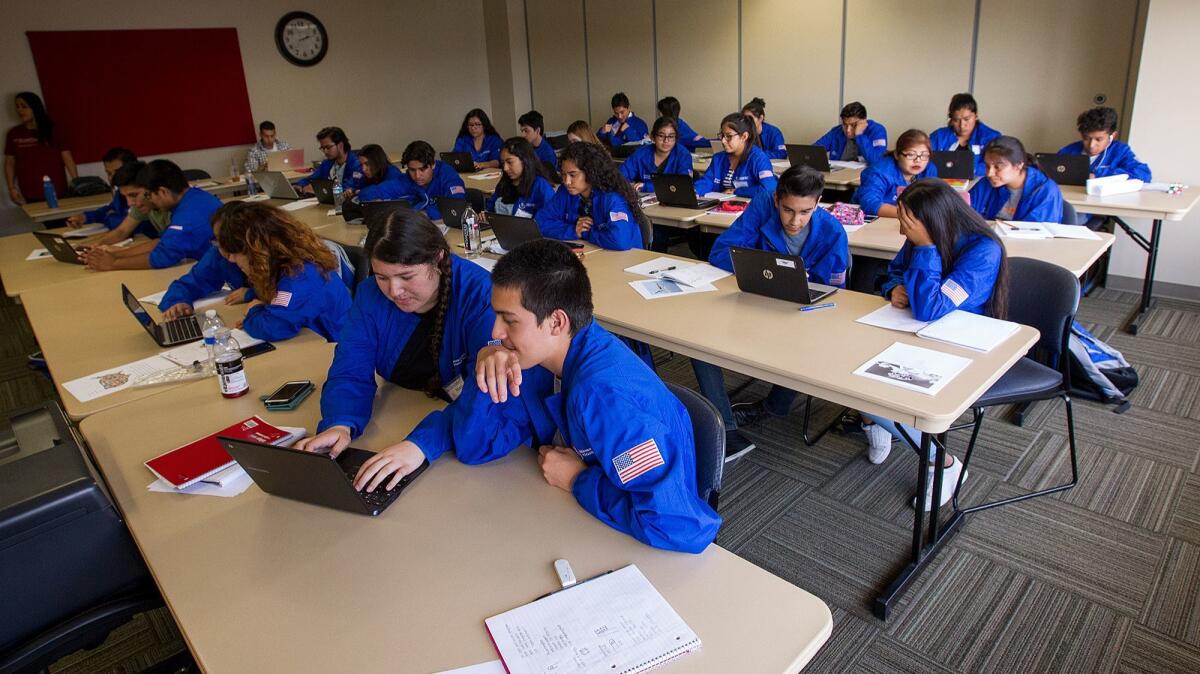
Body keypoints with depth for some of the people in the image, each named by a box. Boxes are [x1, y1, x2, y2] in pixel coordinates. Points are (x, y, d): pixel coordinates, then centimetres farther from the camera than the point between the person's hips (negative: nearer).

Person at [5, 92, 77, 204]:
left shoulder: (53, 130, 2)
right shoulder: (14, 134, 7)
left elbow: (67, 159, -1)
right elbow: (9, 163, 12)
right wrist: (11, 188, 3)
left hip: (56, 192, -1)